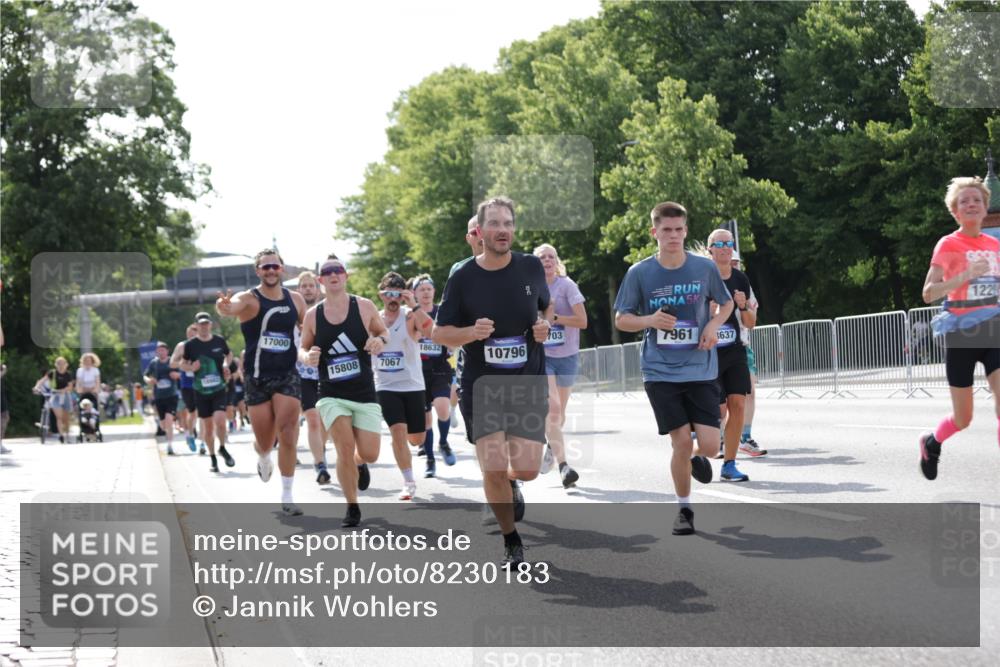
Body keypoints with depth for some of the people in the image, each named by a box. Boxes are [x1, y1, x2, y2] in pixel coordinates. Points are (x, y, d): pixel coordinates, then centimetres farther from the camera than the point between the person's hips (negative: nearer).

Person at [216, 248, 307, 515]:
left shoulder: (295, 299, 5)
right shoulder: (250, 299, -8)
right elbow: (232, 307, -32)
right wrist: (224, 306, -56)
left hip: (287, 374, 2)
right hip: (257, 376, -2)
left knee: (287, 436, -9)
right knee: (265, 440, 6)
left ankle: (287, 497, -2)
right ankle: (263, 459, 45)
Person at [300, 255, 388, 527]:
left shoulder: (364, 306, -3)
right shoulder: (312, 315, -1)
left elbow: (382, 332, 10)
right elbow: (302, 348, 10)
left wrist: (380, 340, -14)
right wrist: (307, 357, -14)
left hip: (365, 394, 1)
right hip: (331, 395, -1)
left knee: (369, 454, 0)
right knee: (345, 447, -17)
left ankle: (359, 464, 40)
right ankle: (352, 508, 2)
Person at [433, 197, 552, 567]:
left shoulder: (531, 268, 1)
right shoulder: (463, 278, -4)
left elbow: (547, 307, 20)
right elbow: (439, 333, 1)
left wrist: (545, 325, -3)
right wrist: (471, 332, -19)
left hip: (528, 383, 1)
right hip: (481, 385, -1)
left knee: (527, 469, -9)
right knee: (493, 469, -11)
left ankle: (511, 483, 31)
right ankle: (511, 543, 13)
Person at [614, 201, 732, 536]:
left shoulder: (705, 267, 0)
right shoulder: (639, 273, -4)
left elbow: (726, 303, 15)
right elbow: (621, 319, 4)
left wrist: (714, 324, -5)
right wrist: (650, 320, -16)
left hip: (700, 370, 1)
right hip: (660, 372, -1)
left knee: (709, 445, -7)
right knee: (681, 443, -7)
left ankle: (697, 458, 32)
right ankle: (684, 510, 15)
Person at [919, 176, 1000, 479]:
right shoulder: (948, 245, -6)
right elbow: (928, 294, -15)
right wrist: (965, 275, -26)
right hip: (961, 333, -4)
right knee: (963, 419, 7)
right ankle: (931, 444, 40)